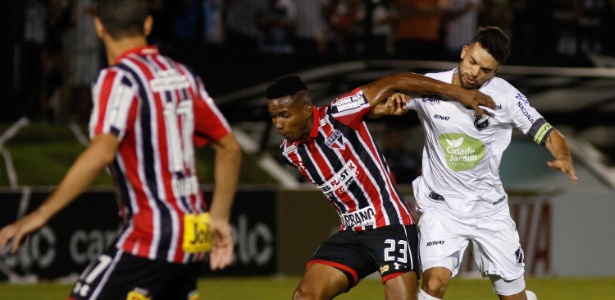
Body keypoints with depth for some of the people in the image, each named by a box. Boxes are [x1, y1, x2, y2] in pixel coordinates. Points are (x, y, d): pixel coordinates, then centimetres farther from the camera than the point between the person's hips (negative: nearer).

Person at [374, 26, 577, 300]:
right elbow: (372, 109, -5)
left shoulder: (507, 97, -12)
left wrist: (564, 158, -29)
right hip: (441, 208, -1)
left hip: (489, 208, 1)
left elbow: (548, 134, -7)